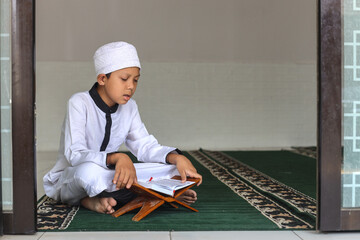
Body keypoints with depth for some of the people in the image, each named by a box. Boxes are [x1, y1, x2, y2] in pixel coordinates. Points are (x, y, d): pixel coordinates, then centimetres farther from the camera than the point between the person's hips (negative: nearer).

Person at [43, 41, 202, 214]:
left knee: (170, 166, -11)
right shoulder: (80, 103, -16)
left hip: (108, 174, 6)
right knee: (90, 171, -42)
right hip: (67, 179, -6)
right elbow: (74, 154, -28)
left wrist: (176, 158, -20)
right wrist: (116, 158, -45)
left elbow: (145, 146, 1)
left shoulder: (129, 107, 3)